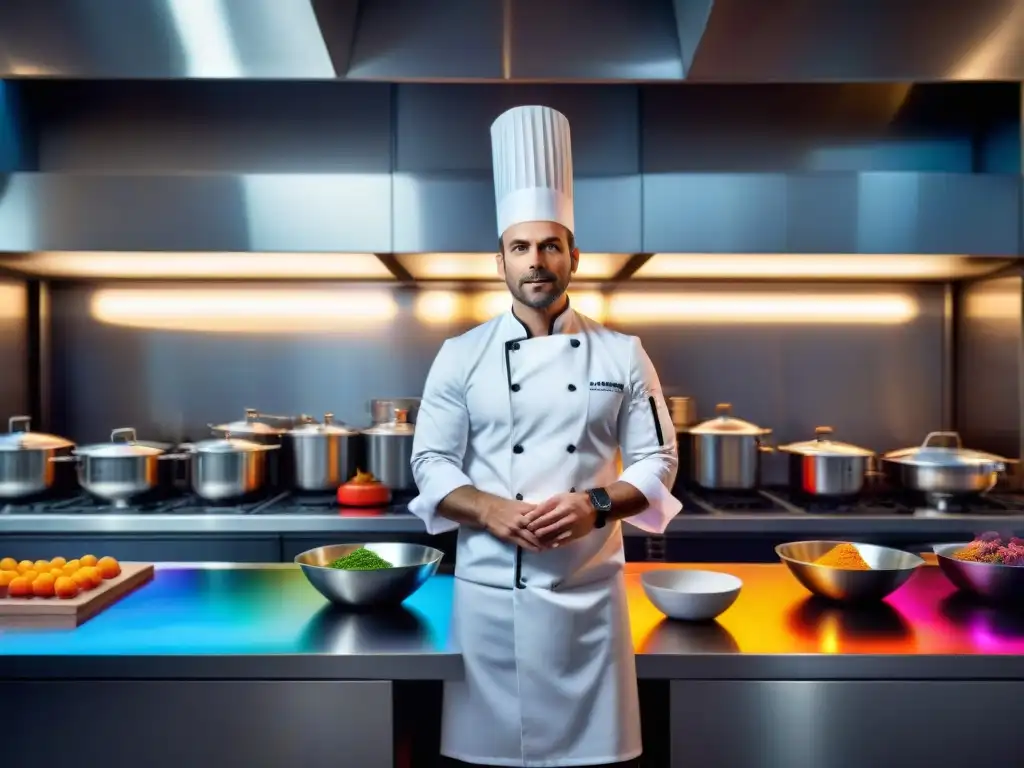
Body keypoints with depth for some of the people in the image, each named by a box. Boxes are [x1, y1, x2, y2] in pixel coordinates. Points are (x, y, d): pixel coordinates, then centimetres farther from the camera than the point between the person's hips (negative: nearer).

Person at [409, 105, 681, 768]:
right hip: (491, 590, 0)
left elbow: (658, 462, 2)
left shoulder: (622, 354, 3)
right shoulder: (462, 356, 2)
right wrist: (489, 511, -16)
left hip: (590, 588, 1)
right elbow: (432, 465, 1)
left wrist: (598, 506, -15)